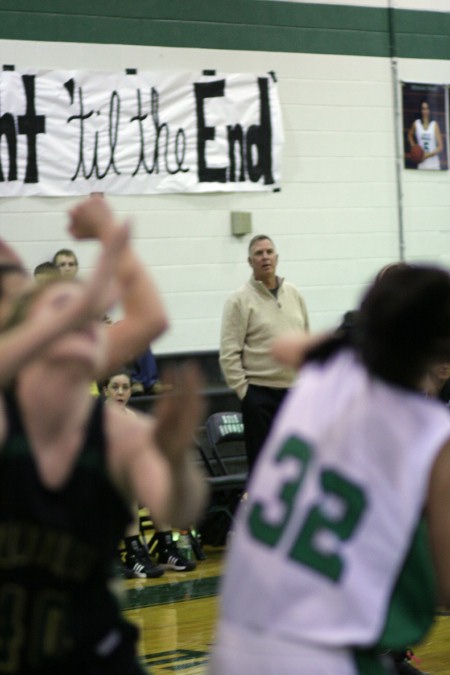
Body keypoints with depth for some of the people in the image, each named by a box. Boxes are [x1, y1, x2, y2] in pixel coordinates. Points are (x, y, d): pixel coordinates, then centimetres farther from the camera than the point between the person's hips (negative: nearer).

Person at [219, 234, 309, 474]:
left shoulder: (294, 294, 11)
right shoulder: (240, 300, -6)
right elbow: (229, 354, -9)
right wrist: (243, 390, -12)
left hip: (296, 391, 5)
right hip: (261, 393, -5)